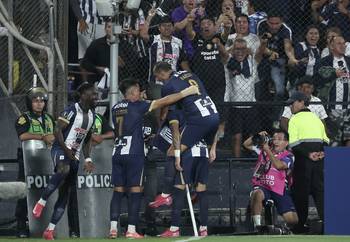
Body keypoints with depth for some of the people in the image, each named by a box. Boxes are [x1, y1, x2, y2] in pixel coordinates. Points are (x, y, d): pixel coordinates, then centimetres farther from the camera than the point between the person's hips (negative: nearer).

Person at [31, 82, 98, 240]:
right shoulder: (72, 110, -10)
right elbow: (57, 131, -15)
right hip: (60, 149, -8)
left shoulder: (91, 115, 15)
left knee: (65, 194, 3)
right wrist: (66, 150, -22)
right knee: (64, 169, -41)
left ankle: (50, 230, 5)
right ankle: (42, 202, -30)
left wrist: (87, 159, 14)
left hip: (75, 155, 8)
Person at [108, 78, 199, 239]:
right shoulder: (137, 106, -6)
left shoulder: (115, 108, 11)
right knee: (135, 191, -2)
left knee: (118, 191, 7)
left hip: (117, 153, 6)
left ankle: (113, 228, -2)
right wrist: (185, 93, -2)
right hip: (134, 153, -6)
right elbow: (163, 102, -6)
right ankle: (131, 230, -6)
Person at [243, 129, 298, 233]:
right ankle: (257, 227, -29)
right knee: (257, 194, -39)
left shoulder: (288, 156, 0)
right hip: (262, 186, 1)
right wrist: (258, 136, -3)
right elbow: (246, 144, 13)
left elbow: (279, 165, -20)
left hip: (280, 190, 0)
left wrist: (268, 150, -19)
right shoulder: (263, 149, 12)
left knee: (293, 220, -9)